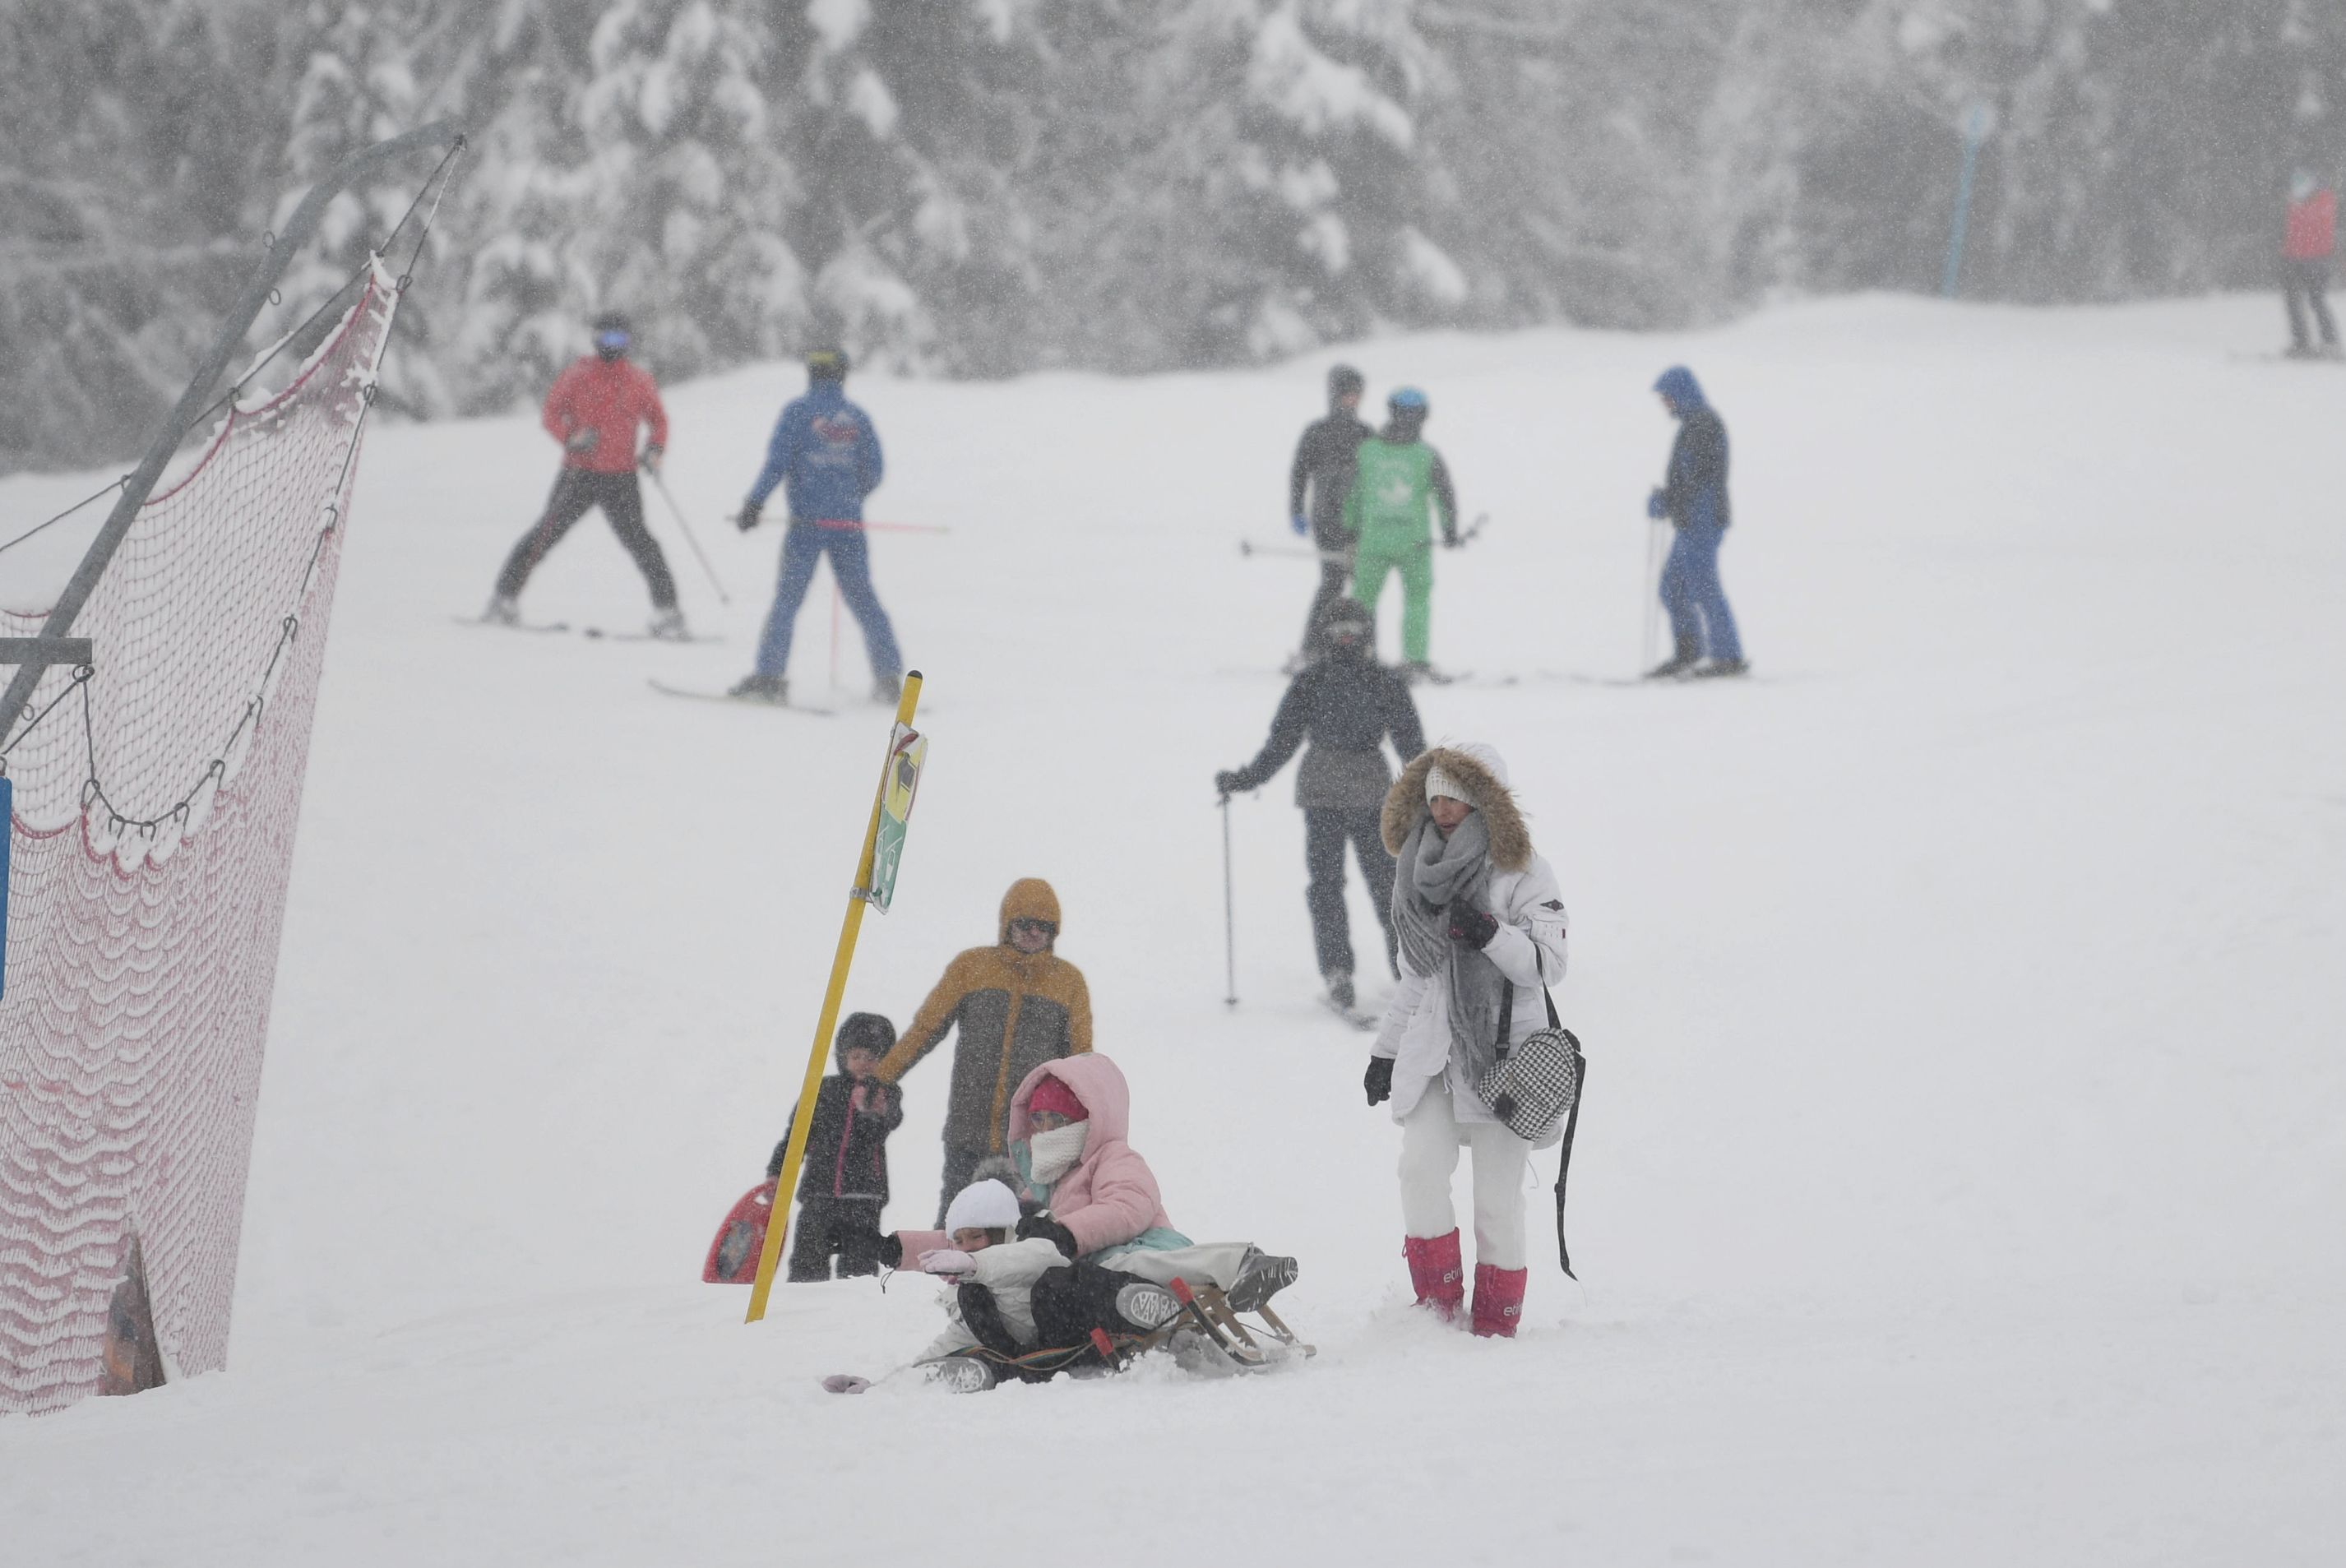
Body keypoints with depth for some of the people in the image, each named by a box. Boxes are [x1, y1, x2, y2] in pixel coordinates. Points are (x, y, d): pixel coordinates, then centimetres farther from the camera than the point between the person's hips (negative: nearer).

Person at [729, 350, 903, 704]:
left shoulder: (798, 412, -3)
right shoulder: (858, 418, 7)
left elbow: (778, 461, -11)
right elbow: (873, 475, 7)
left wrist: (754, 503, -8)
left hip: (807, 521, -3)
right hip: (849, 522, 3)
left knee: (787, 599, 1)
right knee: (863, 599, 7)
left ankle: (769, 676, -2)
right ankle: (889, 677, 4)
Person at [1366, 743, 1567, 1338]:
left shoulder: (1522, 874, -2)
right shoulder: (1425, 872, 16)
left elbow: (1549, 964, -8)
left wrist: (1491, 933, -23)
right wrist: (1385, 1050, 22)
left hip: (1502, 1049, -4)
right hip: (1431, 1049, 4)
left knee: (1497, 1194, -3)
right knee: (1420, 1170, -16)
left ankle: (1497, 1325, 6)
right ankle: (1437, 1308, -8)